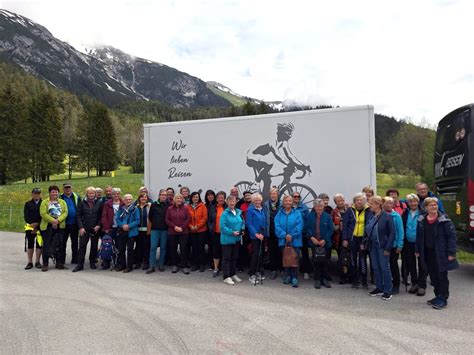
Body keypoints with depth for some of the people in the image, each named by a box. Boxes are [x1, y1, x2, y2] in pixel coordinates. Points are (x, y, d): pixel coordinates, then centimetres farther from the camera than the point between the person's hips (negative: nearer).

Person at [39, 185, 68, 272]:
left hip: (60, 226, 3)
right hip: (47, 226, -3)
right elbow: (43, 214, -8)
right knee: (46, 245, -3)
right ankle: (45, 264, 5)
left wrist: (58, 220, -14)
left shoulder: (62, 202, 12)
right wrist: (53, 220, -17)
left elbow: (65, 212, 2)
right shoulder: (44, 202, 3)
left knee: (59, 244, 7)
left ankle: (58, 263, 16)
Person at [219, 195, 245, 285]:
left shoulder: (239, 212, 5)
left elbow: (242, 222, 13)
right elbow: (222, 227, -19)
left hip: (237, 239, 7)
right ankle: (226, 277, 8)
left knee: (234, 257, 16)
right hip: (227, 239, -6)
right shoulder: (225, 213, -14)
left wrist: (242, 229, -5)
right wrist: (232, 232, -22)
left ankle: (233, 274, 30)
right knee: (226, 258, 1)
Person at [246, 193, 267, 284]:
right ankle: (252, 275, 3)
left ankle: (258, 272, 24)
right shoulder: (250, 210, -8)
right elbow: (248, 223, -12)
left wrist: (264, 234, 1)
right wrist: (256, 234, -16)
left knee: (261, 254, 10)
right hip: (254, 236, -6)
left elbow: (265, 222, 13)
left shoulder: (263, 210, 10)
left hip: (262, 236, 6)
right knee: (255, 254, -6)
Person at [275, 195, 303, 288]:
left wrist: (291, 236, -17)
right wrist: (285, 235, -17)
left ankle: (294, 278, 5)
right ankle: (288, 276, 22)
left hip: (295, 241, -2)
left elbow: (299, 226, -9)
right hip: (283, 241, 2)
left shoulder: (297, 213, 0)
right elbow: (277, 226, -3)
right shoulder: (279, 214, 6)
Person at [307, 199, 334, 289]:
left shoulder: (327, 216, -1)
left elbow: (331, 229, -2)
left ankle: (325, 279, 19)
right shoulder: (310, 216, 2)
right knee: (315, 261, 3)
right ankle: (317, 279, 13)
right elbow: (307, 228, 2)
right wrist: (311, 237, -13)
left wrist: (325, 239, -11)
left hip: (325, 243, 0)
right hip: (314, 242, 0)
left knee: (324, 261, 6)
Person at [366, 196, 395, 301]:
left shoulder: (387, 216, -11)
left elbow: (392, 232, -11)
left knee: (385, 268, 1)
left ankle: (388, 291, 11)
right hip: (373, 246, 6)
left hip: (382, 246, -6)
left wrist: (388, 248, -15)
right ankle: (379, 288, 25)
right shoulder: (371, 216, 7)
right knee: (376, 268, 12)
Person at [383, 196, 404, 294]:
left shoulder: (396, 216, -7)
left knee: (393, 265, 8)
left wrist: (399, 245, -10)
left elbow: (400, 231, -7)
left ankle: (396, 286, 22)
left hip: (393, 245, -2)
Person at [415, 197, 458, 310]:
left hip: (440, 253, -5)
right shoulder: (421, 220, 5)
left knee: (442, 276, 3)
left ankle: (443, 299, 13)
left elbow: (452, 235, -12)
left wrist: (451, 252, -16)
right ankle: (438, 296, 27)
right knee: (433, 276, 13)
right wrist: (418, 250, 12)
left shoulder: (444, 219, -10)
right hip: (427, 253, 5)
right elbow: (419, 236, 12)